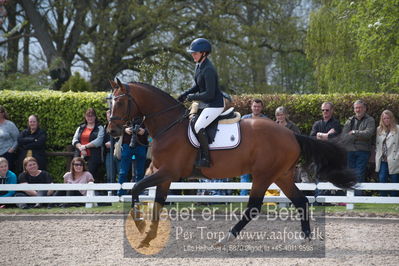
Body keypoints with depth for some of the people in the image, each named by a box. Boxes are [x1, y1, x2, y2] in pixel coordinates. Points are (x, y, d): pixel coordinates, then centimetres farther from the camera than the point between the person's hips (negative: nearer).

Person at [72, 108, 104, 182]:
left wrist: (85, 146, -11)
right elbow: (74, 140, 10)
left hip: (93, 157, -4)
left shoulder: (99, 128, 6)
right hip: (80, 156, 4)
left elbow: (99, 141, -8)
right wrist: (81, 148, -10)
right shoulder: (80, 128, 20)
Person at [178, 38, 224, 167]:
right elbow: (197, 86, 19)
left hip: (215, 105, -11)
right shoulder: (199, 66, 6)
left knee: (198, 127, -22)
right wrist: (185, 94, 5)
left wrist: (192, 97, -15)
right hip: (205, 103, 11)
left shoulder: (208, 70, -24)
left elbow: (209, 94, -25)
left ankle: (205, 158, -14)